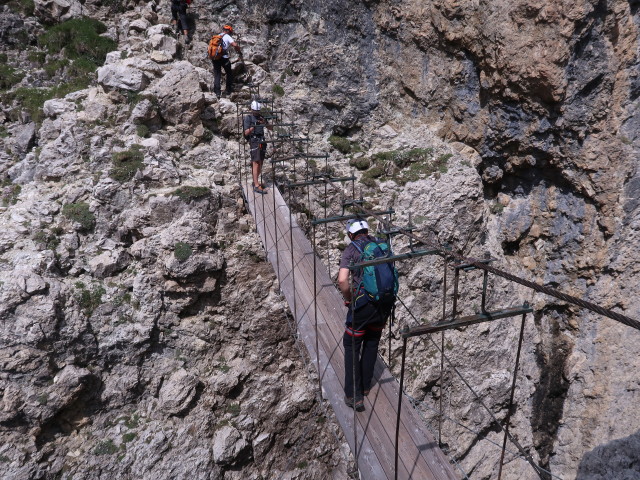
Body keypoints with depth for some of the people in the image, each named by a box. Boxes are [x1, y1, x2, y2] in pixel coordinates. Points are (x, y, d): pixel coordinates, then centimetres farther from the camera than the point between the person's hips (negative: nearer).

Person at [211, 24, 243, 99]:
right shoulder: (227, 37, 0)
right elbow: (235, 45, -17)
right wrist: (240, 52, -2)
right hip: (223, 57, -5)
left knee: (217, 75, 10)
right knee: (229, 73, 15)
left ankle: (217, 92, 2)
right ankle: (229, 90, 19)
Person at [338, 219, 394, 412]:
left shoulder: (351, 250, -5)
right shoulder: (382, 245, 9)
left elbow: (342, 281, -18)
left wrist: (349, 298, -1)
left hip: (363, 304, -5)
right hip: (385, 303, 5)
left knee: (352, 346, 11)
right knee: (372, 344, 23)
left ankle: (354, 396, 12)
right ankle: (365, 386, 35)